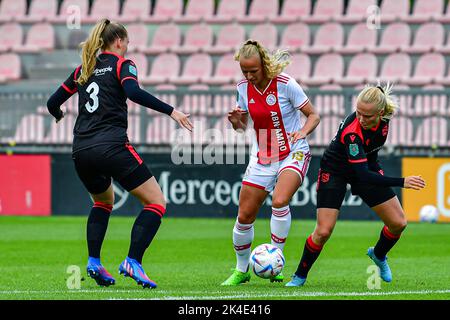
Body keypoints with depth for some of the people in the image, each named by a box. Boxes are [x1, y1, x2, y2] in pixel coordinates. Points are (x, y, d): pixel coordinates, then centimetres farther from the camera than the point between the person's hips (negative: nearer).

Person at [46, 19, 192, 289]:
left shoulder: (83, 69, 18)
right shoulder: (122, 64, 2)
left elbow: (54, 103, 22)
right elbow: (134, 93, -18)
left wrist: (59, 115, 45)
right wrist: (171, 111, -17)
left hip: (81, 152, 7)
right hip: (111, 147, -7)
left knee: (103, 201, 31)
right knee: (156, 203, -1)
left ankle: (94, 262, 15)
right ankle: (132, 262, -17)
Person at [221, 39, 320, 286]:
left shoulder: (285, 84, -17)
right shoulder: (243, 88, -2)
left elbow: (313, 115, -9)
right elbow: (242, 125, 11)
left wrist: (302, 132, -29)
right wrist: (235, 121, -12)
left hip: (292, 154, -5)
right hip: (261, 159, 5)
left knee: (279, 201, -30)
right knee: (244, 215, 2)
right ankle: (241, 270, 22)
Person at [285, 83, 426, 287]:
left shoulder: (385, 116, -20)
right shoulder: (351, 131, -38)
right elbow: (362, 175, -40)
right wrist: (401, 182, -43)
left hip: (366, 166, 6)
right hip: (335, 170, -6)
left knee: (398, 223, -1)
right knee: (323, 231, -16)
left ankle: (378, 255, 31)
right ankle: (300, 276, 7)